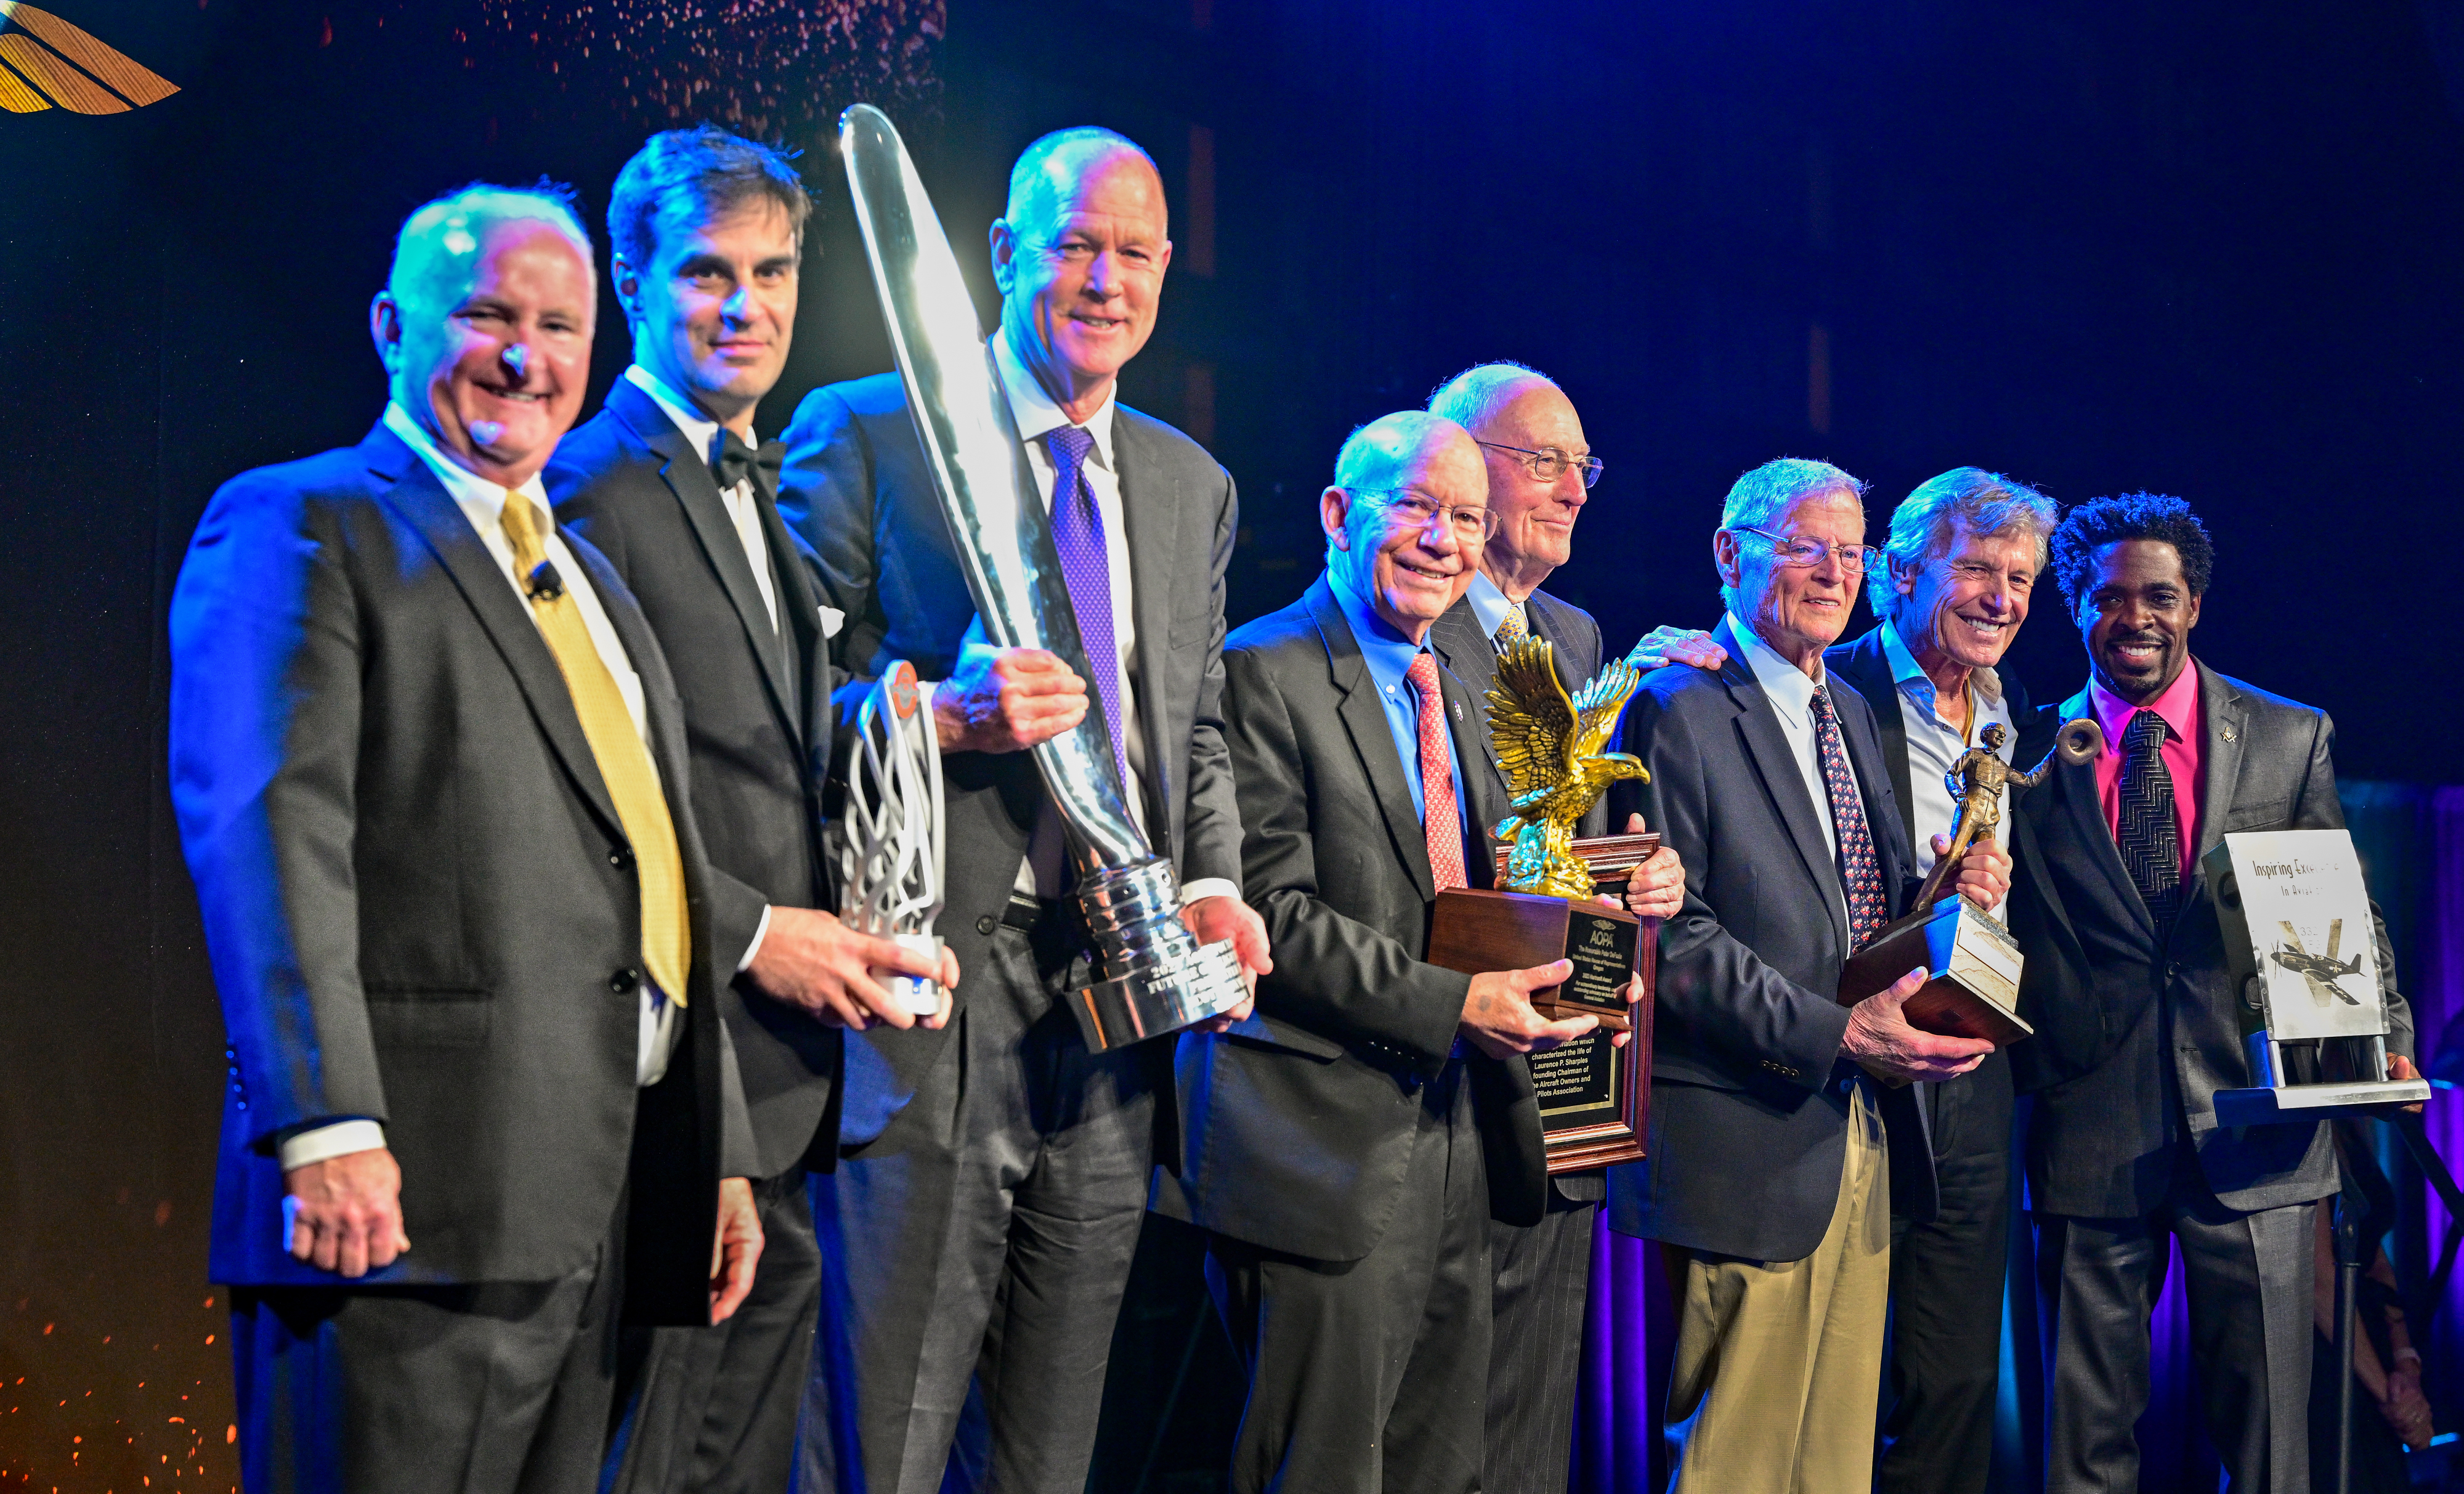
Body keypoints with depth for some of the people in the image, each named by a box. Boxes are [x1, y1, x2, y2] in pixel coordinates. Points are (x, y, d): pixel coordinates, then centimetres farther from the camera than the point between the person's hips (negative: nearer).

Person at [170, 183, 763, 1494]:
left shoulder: (585, 574, 24)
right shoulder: (299, 527, -2)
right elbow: (261, 828, -14)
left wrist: (718, 1152, 20)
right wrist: (327, 1127, -25)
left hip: (594, 1208, 8)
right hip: (405, 1191, -8)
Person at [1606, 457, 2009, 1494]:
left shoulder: (1849, 711, 18)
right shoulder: (1676, 712, -9)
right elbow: (1669, 935, -16)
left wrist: (1950, 894, 0)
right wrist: (1835, 1033, -22)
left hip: (1862, 1136, 8)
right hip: (1747, 1145, -8)